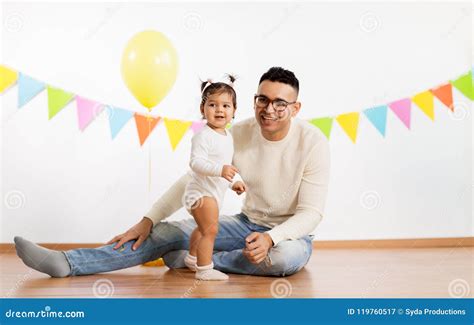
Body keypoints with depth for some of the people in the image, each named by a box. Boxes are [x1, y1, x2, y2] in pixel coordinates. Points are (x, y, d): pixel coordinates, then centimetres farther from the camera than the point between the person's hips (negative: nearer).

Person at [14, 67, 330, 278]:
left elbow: (311, 212, -20)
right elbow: (191, 180, -4)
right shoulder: (238, 134, -8)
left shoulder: (313, 142, -20)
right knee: (169, 232, -13)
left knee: (289, 256, -40)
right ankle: (66, 263, -22)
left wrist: (270, 238, -39)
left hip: (291, 234, -3)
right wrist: (147, 221, -12)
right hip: (247, 223, 3)